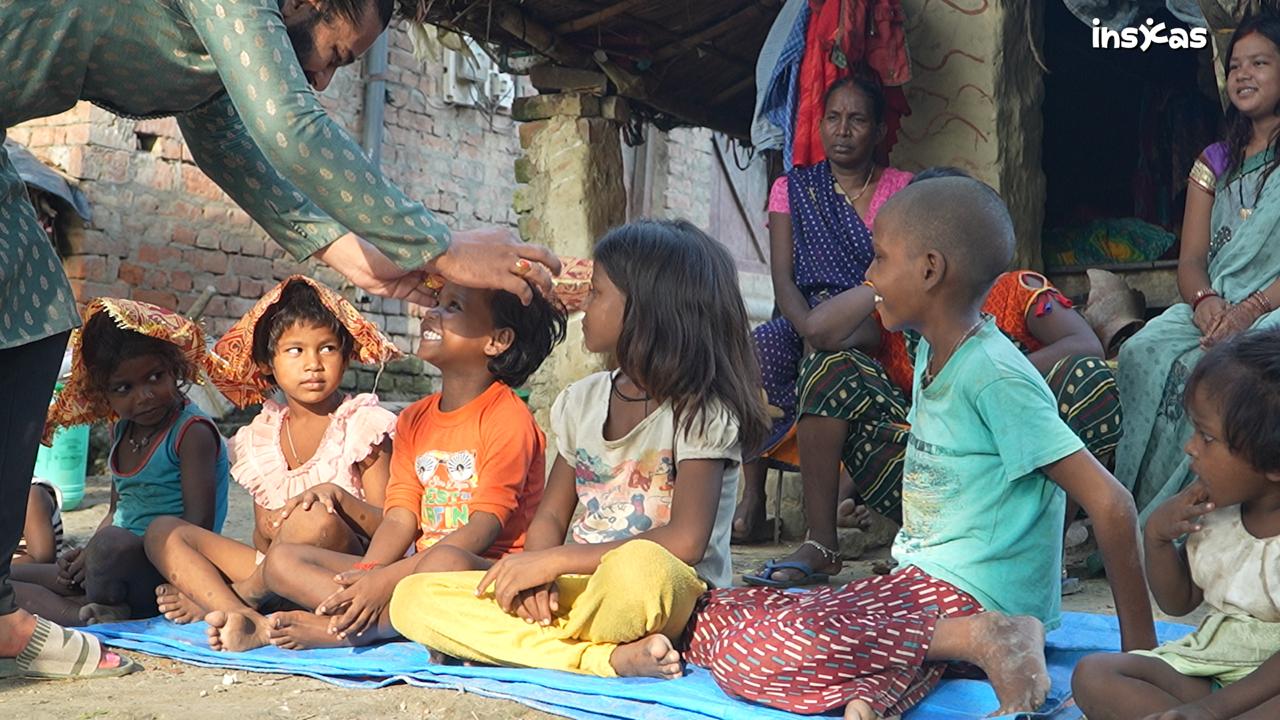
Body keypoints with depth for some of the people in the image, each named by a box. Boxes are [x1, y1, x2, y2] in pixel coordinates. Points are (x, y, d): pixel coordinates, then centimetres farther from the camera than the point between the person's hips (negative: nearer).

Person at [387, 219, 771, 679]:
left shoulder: (701, 411, -7)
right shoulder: (582, 401, 13)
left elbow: (685, 541, -17)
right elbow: (551, 515, 13)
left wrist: (552, 561, -18)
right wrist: (536, 577, -11)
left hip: (672, 596, -7)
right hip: (576, 590, 7)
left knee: (638, 569, -44)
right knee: (413, 600, -14)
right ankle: (612, 658, -23)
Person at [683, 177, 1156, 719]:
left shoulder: (994, 378, -16)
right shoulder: (933, 353, 10)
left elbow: (1109, 503, -18)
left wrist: (1139, 643, -17)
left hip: (968, 596, -9)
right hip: (916, 581, 9)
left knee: (762, 651, -26)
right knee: (719, 617, -2)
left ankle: (982, 641, -19)